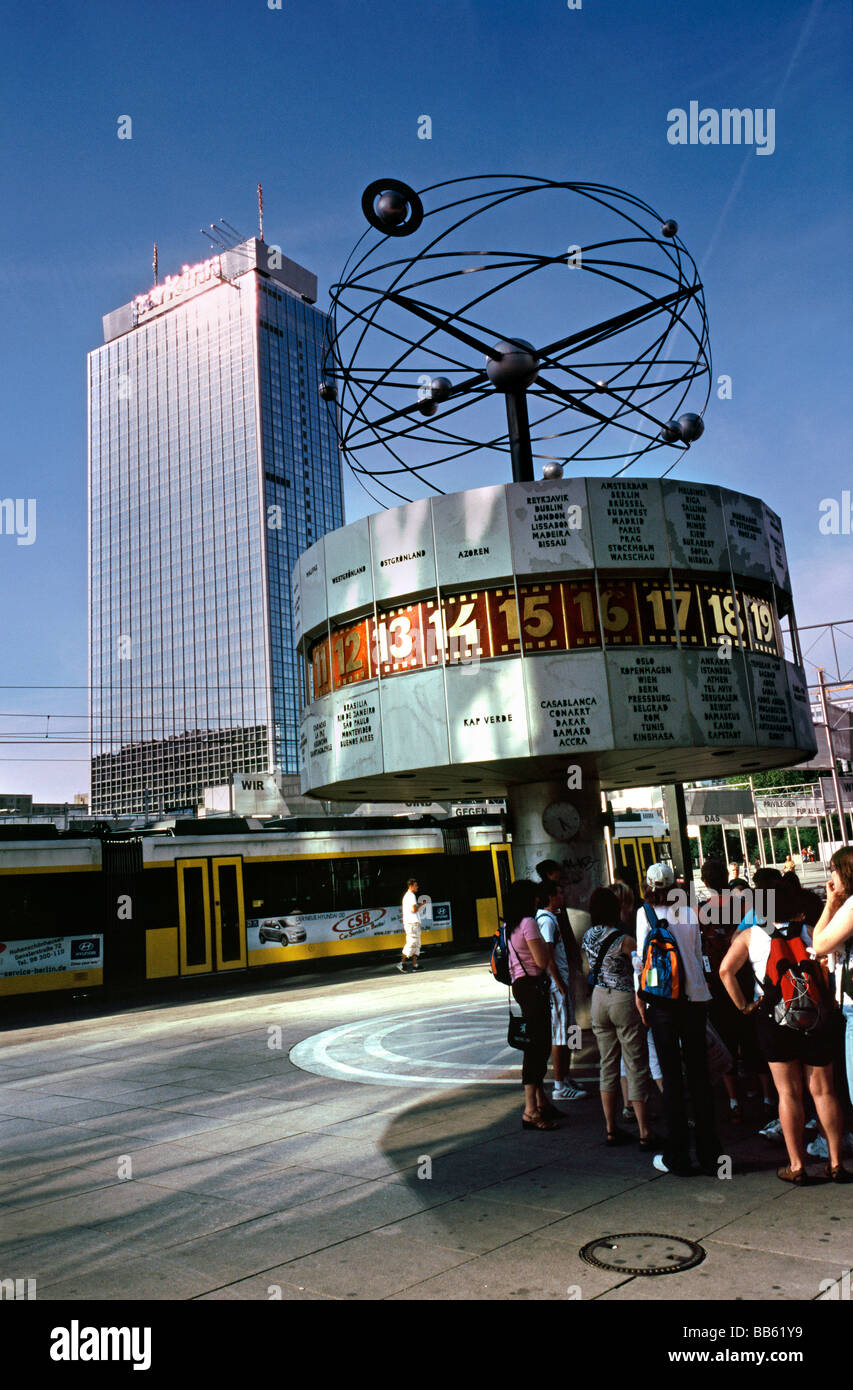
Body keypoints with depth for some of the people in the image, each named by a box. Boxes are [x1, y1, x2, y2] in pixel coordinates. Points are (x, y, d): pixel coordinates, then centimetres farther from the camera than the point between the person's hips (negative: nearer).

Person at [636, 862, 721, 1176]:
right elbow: (698, 953, 9)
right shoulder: (689, 912, 4)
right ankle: (709, 1154, 13)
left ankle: (677, 1156, 9)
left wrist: (641, 996, 0)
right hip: (695, 997, 3)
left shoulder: (645, 913, -4)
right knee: (699, 1073, 8)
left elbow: (644, 956, -7)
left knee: (671, 1076, 3)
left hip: (662, 1000, -3)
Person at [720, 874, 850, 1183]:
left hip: (774, 1020, 0)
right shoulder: (808, 931, -5)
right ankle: (836, 1163, 14)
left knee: (789, 1093, 7)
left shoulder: (750, 935, -2)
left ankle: (797, 1166, 10)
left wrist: (743, 1005, -1)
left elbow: (726, 969, -10)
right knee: (823, 1090, 10)